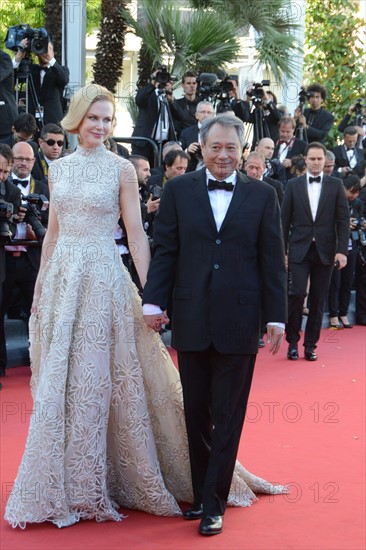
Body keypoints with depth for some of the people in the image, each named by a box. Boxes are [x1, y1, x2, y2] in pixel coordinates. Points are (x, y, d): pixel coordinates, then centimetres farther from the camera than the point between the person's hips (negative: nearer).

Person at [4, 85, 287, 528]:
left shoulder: (121, 168, -3)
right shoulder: (58, 168, 10)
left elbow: (136, 232, -5)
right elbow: (52, 231, 14)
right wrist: (40, 287, 13)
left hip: (103, 279, -4)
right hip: (61, 278, 4)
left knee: (97, 378, -2)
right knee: (58, 382, 8)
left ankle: (95, 484, 11)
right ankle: (64, 483, 21)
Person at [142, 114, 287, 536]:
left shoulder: (262, 195, 4)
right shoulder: (178, 191, 5)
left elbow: (272, 260, 3)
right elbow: (164, 251, 4)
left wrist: (276, 316, 0)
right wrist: (153, 301, -5)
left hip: (238, 322, -1)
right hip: (192, 319, 1)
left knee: (228, 416, 3)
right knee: (196, 414, 10)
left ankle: (213, 504, 10)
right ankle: (201, 493, 23)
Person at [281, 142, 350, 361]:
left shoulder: (336, 185, 6)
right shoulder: (293, 185, 6)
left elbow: (343, 219, 3)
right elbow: (285, 220, 6)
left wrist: (342, 250, -6)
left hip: (325, 250, 1)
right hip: (299, 249, -1)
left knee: (318, 299, 4)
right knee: (297, 294, -11)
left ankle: (311, 345, 13)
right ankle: (293, 341, 3)